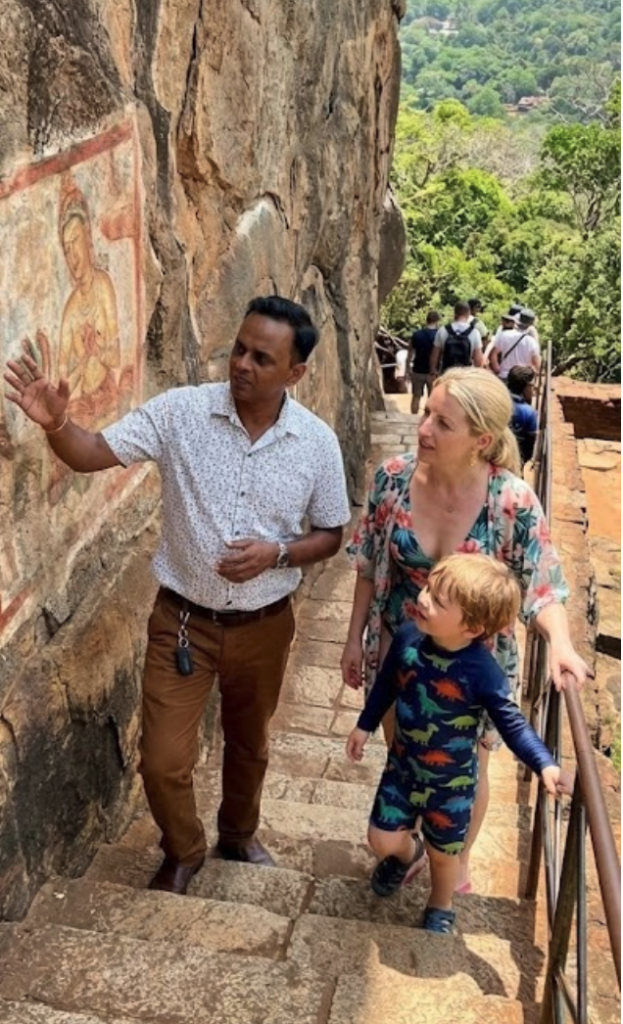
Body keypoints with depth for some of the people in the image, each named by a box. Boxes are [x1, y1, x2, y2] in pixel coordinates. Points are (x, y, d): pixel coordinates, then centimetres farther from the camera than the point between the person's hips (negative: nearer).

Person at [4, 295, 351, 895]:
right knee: (163, 760, 4)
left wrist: (278, 554, -19)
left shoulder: (317, 442, -10)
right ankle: (182, 853, 36)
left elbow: (330, 534, 0)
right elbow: (92, 455, -13)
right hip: (182, 619, -1)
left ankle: (238, 833, 52)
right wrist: (54, 423, -35)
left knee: (248, 743, 23)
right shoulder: (179, 412, -13)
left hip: (264, 624, 1)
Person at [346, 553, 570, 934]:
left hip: (452, 781, -3)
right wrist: (365, 726, 11)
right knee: (383, 840, 12)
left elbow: (511, 723, -21)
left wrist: (544, 764, -36)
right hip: (403, 765, 3)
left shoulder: (482, 671, -31)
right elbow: (386, 684, 1)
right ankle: (407, 854, 50)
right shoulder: (407, 637, -18)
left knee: (444, 853, 18)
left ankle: (441, 907, 50)